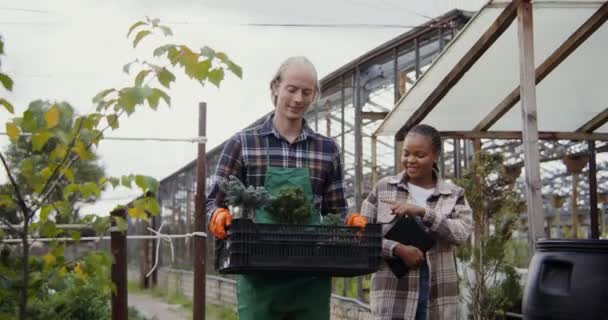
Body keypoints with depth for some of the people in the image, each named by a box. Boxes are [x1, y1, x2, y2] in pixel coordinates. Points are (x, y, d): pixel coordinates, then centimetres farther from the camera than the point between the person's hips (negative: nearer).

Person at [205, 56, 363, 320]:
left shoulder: (327, 149, 10)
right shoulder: (242, 144, 3)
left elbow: (335, 210, 14)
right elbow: (214, 202, 5)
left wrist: (350, 221, -7)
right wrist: (217, 215, -17)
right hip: (259, 277, -2)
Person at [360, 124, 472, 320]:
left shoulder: (454, 195, 9)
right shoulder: (383, 188, 7)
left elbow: (462, 233, -7)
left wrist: (421, 211, -17)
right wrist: (397, 249, -12)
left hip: (437, 294, 2)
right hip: (394, 292, -1)